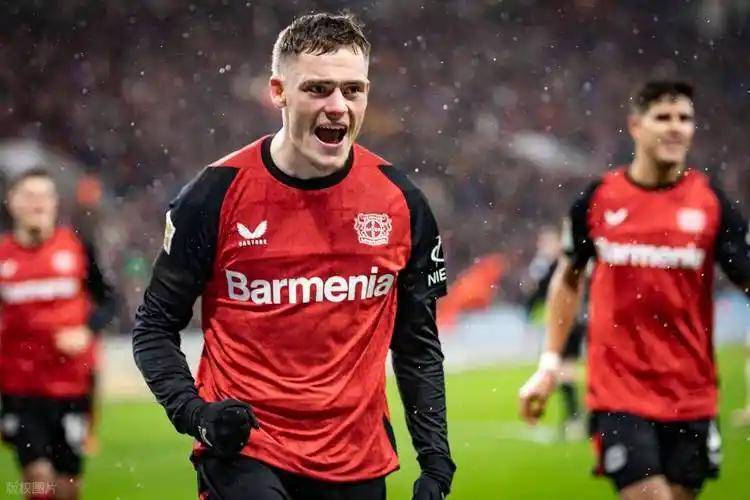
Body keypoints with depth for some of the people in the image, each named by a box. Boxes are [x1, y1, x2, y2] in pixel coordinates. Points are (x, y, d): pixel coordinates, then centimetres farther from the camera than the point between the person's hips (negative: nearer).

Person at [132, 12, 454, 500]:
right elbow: (154, 327, 2)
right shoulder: (218, 194, -7)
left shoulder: (400, 200, 1)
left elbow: (418, 345, 10)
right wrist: (194, 412, -14)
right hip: (242, 453, -3)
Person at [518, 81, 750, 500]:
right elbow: (569, 279, 15)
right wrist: (550, 364, 12)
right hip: (619, 394, -1)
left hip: (691, 397, 1)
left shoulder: (712, 202, -2)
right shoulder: (597, 200, 0)